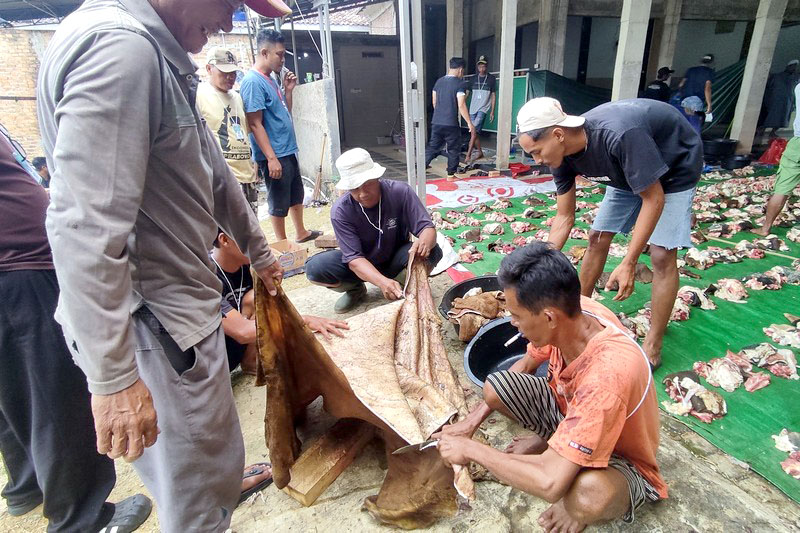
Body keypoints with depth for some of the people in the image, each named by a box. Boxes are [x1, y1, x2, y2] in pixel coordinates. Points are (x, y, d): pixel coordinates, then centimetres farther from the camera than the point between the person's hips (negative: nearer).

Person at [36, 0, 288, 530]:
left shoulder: (162, 56, 14)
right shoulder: (120, 47, -20)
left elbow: (209, 167, 22)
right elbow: (87, 230, -27)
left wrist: (258, 249, 31)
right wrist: (113, 378, -24)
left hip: (178, 303, 10)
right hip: (154, 324, -9)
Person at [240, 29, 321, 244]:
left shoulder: (270, 79, 13)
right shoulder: (253, 82, -16)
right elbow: (255, 124, -20)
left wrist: (288, 90, 6)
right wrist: (271, 158, -23)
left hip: (289, 151, 9)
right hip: (275, 156, -9)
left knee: (297, 194, 20)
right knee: (279, 203, 3)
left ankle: (301, 233, 36)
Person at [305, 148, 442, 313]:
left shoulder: (400, 191, -22)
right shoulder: (340, 211, -23)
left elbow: (428, 228, -24)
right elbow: (354, 258, -28)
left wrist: (424, 242, -51)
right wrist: (382, 282, -47)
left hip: (396, 259, 0)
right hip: (362, 266, 0)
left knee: (433, 252, -31)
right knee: (315, 268, -26)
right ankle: (355, 289, 6)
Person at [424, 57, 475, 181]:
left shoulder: (439, 81, 10)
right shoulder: (460, 84, -9)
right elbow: (461, 105, -16)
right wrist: (469, 123, -12)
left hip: (436, 122, 6)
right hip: (451, 124, -5)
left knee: (432, 147, 13)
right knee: (454, 150, 8)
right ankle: (451, 175, 14)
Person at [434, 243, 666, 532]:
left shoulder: (606, 374, -42)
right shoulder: (571, 313, -21)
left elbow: (550, 484, -42)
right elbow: (525, 365, 0)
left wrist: (471, 448, -26)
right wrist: (471, 422, -4)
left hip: (622, 460, -5)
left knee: (588, 494, -39)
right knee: (495, 386, -13)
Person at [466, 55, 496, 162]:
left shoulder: (491, 79, 1)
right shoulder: (474, 78, 10)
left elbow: (493, 95, 3)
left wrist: (492, 111, -3)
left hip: (483, 108, -4)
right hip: (473, 108, 5)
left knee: (474, 130, -19)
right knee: (475, 133, 7)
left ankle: (468, 155, -21)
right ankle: (480, 153, 22)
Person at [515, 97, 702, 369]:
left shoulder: (619, 134, -41)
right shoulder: (562, 154, -19)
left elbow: (653, 198, -31)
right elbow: (564, 218, -10)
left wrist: (628, 263, -33)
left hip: (675, 166, -6)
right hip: (628, 170, 6)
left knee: (662, 255, -12)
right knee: (597, 238, 4)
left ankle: (653, 345, -1)